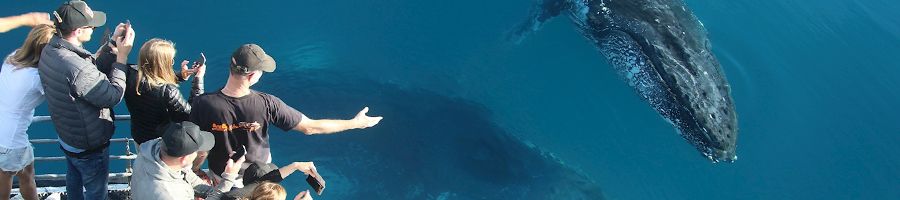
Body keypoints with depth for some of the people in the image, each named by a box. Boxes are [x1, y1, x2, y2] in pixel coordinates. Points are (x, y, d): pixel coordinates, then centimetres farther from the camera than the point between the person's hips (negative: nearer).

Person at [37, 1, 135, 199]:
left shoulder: (49, 50, -11)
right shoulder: (77, 69, -40)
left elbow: (94, 72, -4)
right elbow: (113, 96, -27)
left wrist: (113, 44, -10)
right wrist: (122, 55, -24)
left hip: (66, 137, 8)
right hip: (89, 147, -8)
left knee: (74, 179, 33)